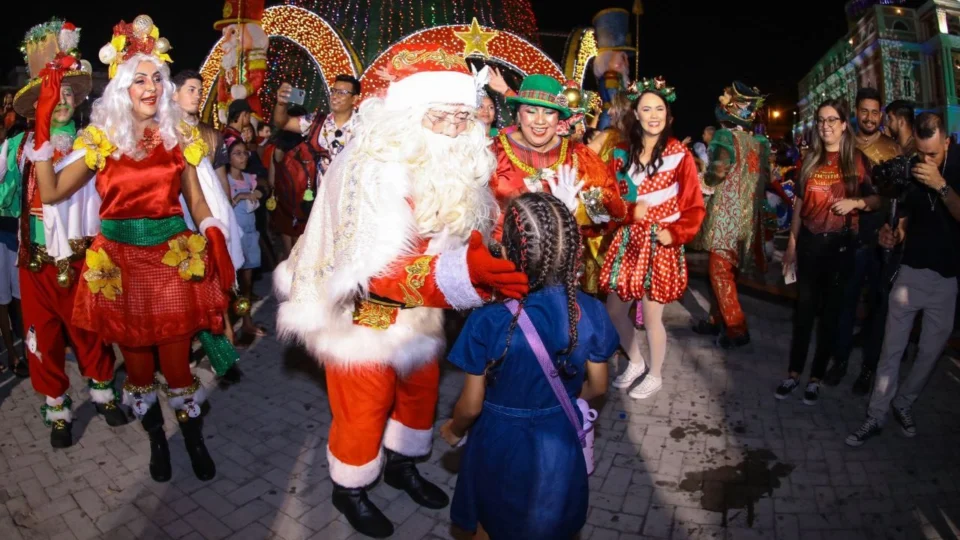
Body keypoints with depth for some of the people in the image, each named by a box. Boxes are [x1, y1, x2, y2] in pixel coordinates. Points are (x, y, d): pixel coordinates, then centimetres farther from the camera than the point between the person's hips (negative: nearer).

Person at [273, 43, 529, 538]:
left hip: (420, 313, 7)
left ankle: (401, 465, 50)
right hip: (363, 316, -6)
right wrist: (465, 270, -52)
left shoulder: (456, 165, -6)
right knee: (363, 409, 12)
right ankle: (348, 489, 41)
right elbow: (377, 269, -38)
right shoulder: (370, 168, -28)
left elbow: (472, 233, 2)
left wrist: (501, 265, -19)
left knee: (421, 390, 22)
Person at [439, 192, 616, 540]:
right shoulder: (591, 312, -18)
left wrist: (453, 430, 5)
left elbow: (472, 405, -17)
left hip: (501, 447, -2)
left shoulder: (488, 321, -28)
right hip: (558, 446, 3)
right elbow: (596, 387, -3)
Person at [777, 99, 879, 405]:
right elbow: (799, 204, 9)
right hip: (809, 241, 2)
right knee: (804, 308, 7)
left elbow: (877, 199, 3)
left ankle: (816, 378, 16)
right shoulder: (810, 160, 7)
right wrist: (791, 244, 7)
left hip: (841, 244, -2)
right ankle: (794, 373, 16)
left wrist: (856, 202, -19)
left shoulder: (858, 160, 0)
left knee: (830, 311, 6)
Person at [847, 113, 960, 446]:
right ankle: (876, 417, 9)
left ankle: (904, 404, 29)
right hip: (912, 270, 1)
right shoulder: (911, 169, 0)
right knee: (892, 348, 1)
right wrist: (895, 233, -4)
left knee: (931, 350, 7)